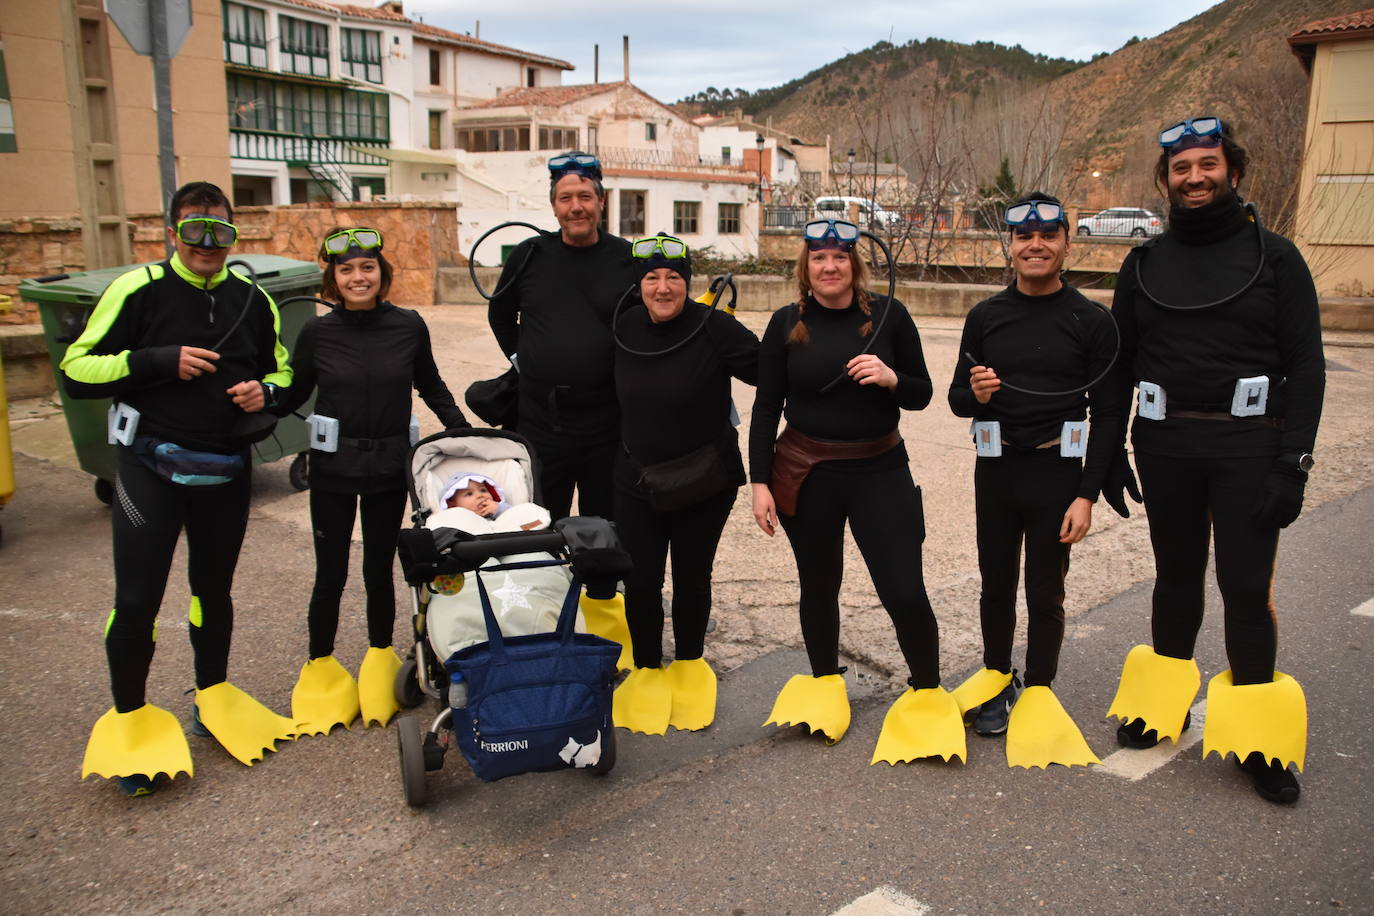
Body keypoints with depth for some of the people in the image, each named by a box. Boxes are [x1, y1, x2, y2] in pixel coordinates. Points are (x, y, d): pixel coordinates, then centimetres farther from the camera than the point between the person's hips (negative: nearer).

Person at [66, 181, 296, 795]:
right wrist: (160, 360, -21)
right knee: (137, 601, -3)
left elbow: (281, 371, 16)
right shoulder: (137, 291, -8)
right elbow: (77, 371, -9)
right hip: (152, 467, -4)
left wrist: (264, 390, -8)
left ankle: (213, 700, 35)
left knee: (213, 589, 17)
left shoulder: (253, 298, 5)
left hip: (226, 470, 4)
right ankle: (129, 721, 17)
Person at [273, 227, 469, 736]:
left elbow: (432, 388, 9)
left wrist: (465, 436, 6)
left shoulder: (408, 326, -4)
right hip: (332, 469, 0)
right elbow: (293, 395, 3)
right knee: (331, 574, 6)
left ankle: (380, 664, 30)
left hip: (389, 468, 1)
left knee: (379, 571, 11)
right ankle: (321, 670, 25)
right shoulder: (318, 333, -5)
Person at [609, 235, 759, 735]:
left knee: (692, 577, 12)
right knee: (640, 581, 4)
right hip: (637, 481, 3)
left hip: (705, 482, -3)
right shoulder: (624, 329, 0)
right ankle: (648, 672, 28)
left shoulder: (715, 328, -15)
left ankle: (689, 669, 36)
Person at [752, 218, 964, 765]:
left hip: (880, 471, -1)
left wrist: (891, 378, -19)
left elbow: (921, 395, 3)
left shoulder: (888, 315, -2)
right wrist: (759, 482, -2)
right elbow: (766, 407, 3)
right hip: (805, 473, 1)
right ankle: (824, 689, 35)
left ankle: (927, 696, 20)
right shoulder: (787, 324, 0)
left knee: (905, 591, -4)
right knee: (818, 585, 14)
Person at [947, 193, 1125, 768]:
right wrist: (975, 393, -16)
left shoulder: (1091, 321, -3)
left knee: (1045, 592, 7)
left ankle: (1038, 693, 25)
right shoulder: (985, 317, 5)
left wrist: (1087, 494, -10)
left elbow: (1108, 414, -4)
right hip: (995, 470, 3)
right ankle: (996, 678, 33)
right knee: (996, 584, 14)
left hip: (1056, 474, -2)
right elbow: (957, 398, 9)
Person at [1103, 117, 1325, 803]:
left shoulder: (1274, 257, 2)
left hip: (1249, 448, -2)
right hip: (1165, 445, 3)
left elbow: (1305, 362, -3)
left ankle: (1256, 735, 11)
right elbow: (1120, 363, 12)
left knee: (1246, 585, -2)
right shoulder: (1144, 264, 10)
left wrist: (1294, 460, -11)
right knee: (1177, 575, 13)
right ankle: (1165, 702, 27)